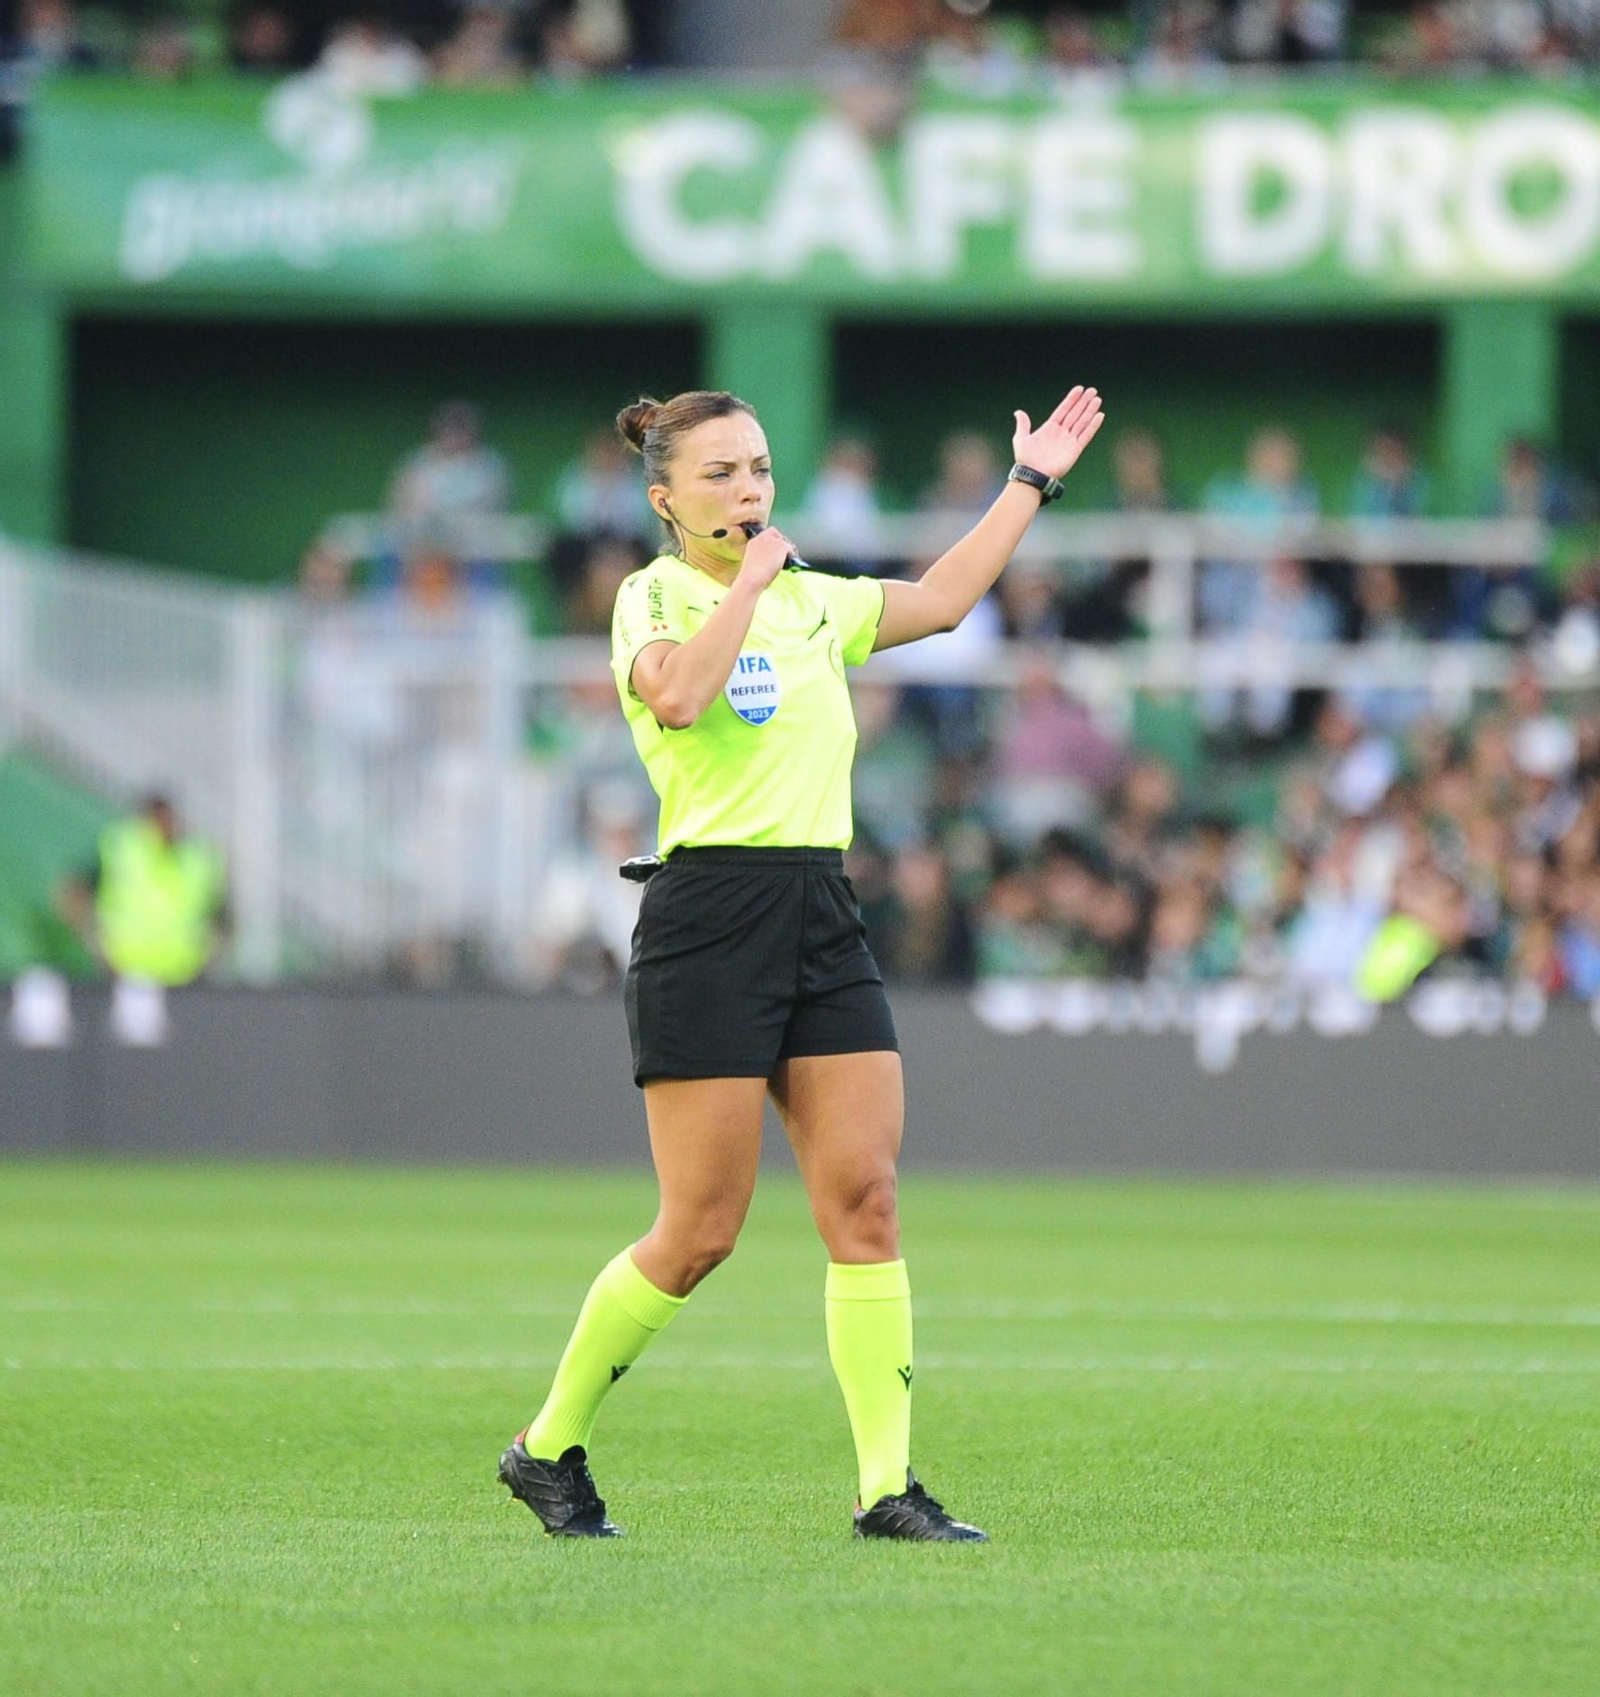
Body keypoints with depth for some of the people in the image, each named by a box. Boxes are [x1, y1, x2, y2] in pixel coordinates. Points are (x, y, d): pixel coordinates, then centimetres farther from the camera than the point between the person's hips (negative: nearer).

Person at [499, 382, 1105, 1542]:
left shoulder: (812, 601, 17)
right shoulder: (654, 598, -4)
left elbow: (940, 599, 31)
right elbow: (679, 696, -25)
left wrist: (1032, 483, 33)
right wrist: (749, 579, -15)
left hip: (823, 917, 7)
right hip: (709, 918, -7)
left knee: (865, 1197, -4)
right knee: (701, 1232, -6)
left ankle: (889, 1487, -4)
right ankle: (550, 1449, 12)